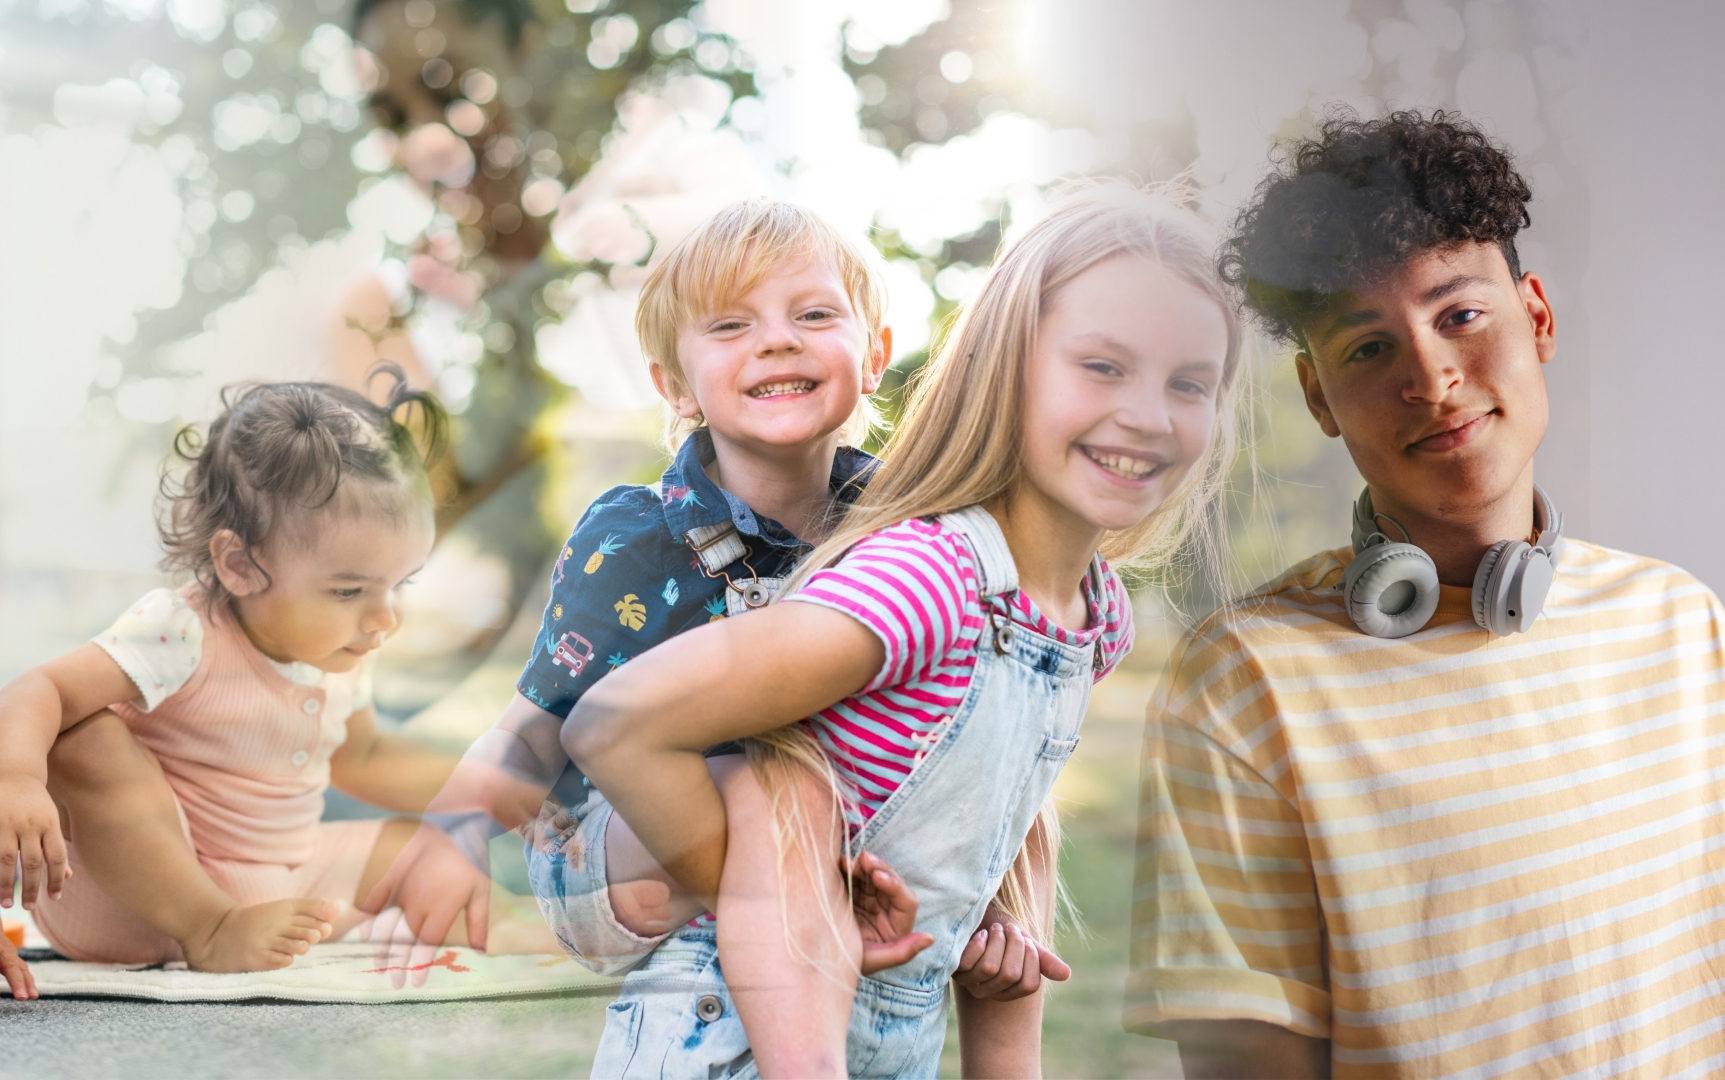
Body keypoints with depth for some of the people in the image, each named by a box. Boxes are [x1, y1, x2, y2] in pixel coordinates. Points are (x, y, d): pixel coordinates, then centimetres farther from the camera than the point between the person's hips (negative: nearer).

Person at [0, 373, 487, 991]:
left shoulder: (338, 658, 1)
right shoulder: (182, 637, -25)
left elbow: (361, 759, 21)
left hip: (289, 883, 6)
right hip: (142, 906, -6)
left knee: (441, 868, 4)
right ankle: (210, 936, -31)